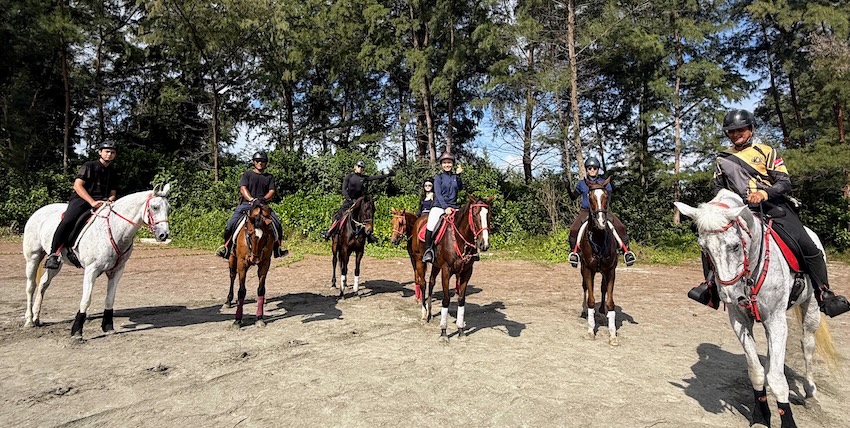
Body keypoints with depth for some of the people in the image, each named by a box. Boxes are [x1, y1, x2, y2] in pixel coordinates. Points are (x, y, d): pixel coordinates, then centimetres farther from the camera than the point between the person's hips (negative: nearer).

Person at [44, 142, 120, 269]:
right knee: (68, 221, -32)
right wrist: (92, 202, -17)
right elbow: (77, 185, -5)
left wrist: (109, 201, -4)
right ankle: (54, 254, -21)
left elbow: (113, 193, 23)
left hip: (101, 202, 4)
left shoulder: (113, 173, 22)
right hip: (81, 199, -4)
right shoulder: (89, 166, 6)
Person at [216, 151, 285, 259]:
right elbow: (243, 188, -7)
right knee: (231, 224, -16)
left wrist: (264, 199, -18)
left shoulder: (270, 177, 15)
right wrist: (251, 199, -24)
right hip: (246, 204, -1)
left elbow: (272, 191, 3)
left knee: (277, 224, -16)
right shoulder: (247, 174, 8)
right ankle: (226, 247, 6)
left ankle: (277, 249, -2)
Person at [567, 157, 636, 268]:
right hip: (585, 211, 0)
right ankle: (574, 252, -5)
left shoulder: (605, 183, 6)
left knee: (621, 227, -19)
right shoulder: (582, 184, 10)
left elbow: (608, 200, 2)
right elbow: (573, 196, 17)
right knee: (573, 230, -25)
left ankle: (627, 251, -8)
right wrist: (569, 189, -3)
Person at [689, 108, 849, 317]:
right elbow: (719, 188, 19)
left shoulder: (766, 151, 5)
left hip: (773, 206, -2)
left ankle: (824, 295, -1)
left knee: (807, 246, -15)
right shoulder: (723, 159, 12)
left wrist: (765, 193, -23)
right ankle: (711, 284, -6)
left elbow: (784, 182, -3)